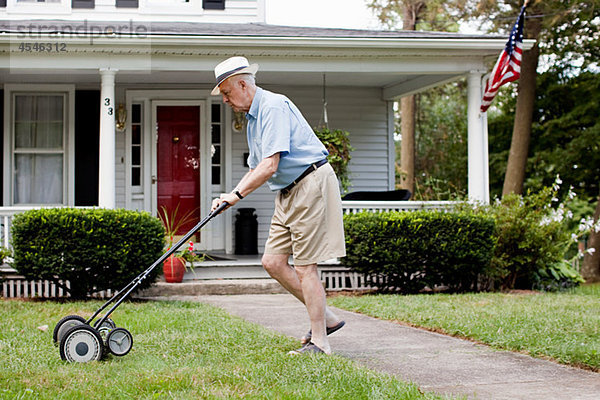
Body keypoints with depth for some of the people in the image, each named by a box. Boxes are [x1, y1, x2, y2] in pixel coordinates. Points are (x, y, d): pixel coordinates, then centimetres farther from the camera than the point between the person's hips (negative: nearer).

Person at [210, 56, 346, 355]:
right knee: (273, 262, 5)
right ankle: (325, 318, 15)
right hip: (288, 193, 10)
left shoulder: (274, 106, -15)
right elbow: (256, 169, 25)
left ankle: (319, 341, -2)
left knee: (304, 265, -8)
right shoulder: (252, 117, 17)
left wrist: (237, 194, -16)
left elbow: (270, 165, -23)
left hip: (311, 183, -10)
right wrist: (231, 196, 11)